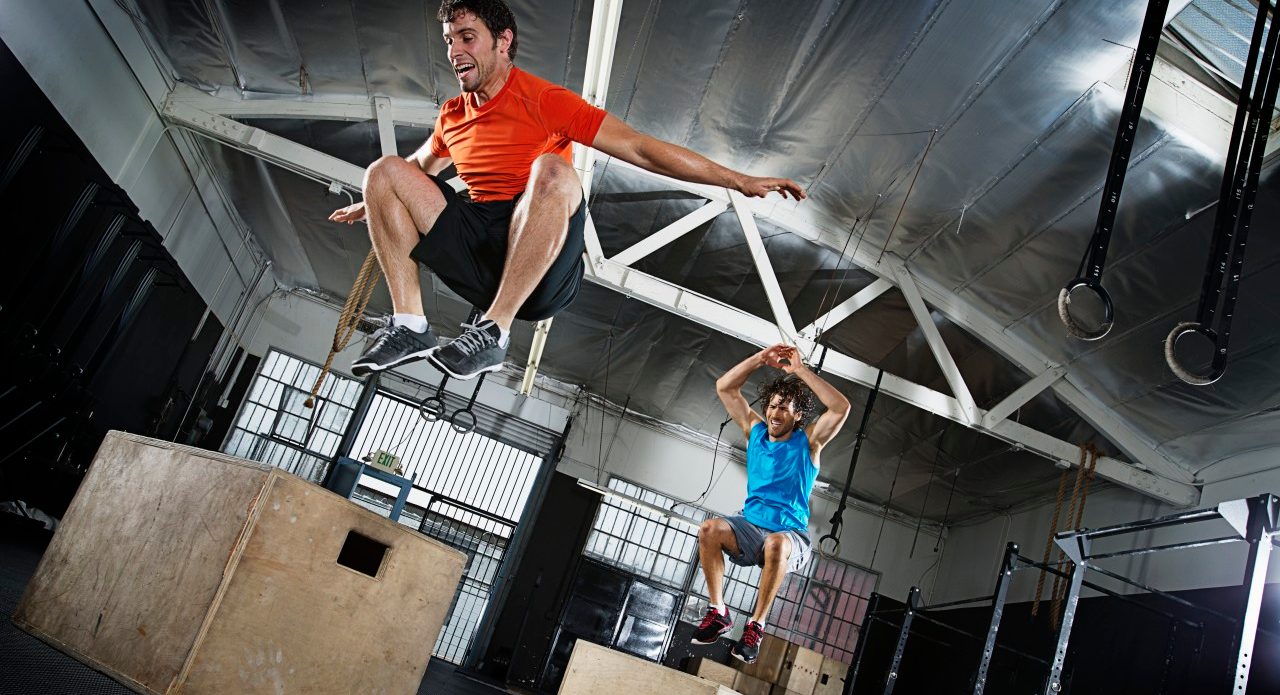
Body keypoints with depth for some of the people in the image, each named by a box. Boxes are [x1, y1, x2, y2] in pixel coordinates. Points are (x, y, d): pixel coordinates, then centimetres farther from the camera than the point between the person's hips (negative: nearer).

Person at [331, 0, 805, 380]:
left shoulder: (543, 100, -3)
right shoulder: (452, 116, 15)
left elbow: (639, 148, -8)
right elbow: (420, 166, 38)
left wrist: (739, 181, -12)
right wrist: (376, 205, 49)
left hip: (545, 268, -5)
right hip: (476, 255, 6)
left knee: (552, 170, -34)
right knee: (384, 172, -2)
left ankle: (493, 332, -32)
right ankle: (410, 326, -15)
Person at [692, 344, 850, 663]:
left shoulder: (808, 441, 0)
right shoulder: (755, 430, 10)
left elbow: (841, 406, -17)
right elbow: (724, 387, 9)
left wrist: (800, 370, -15)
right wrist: (761, 359, -1)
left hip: (791, 536, -3)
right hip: (749, 527, 4)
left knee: (777, 544, -39)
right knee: (709, 530, -27)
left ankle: (756, 626, -26)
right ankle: (718, 613, -17)